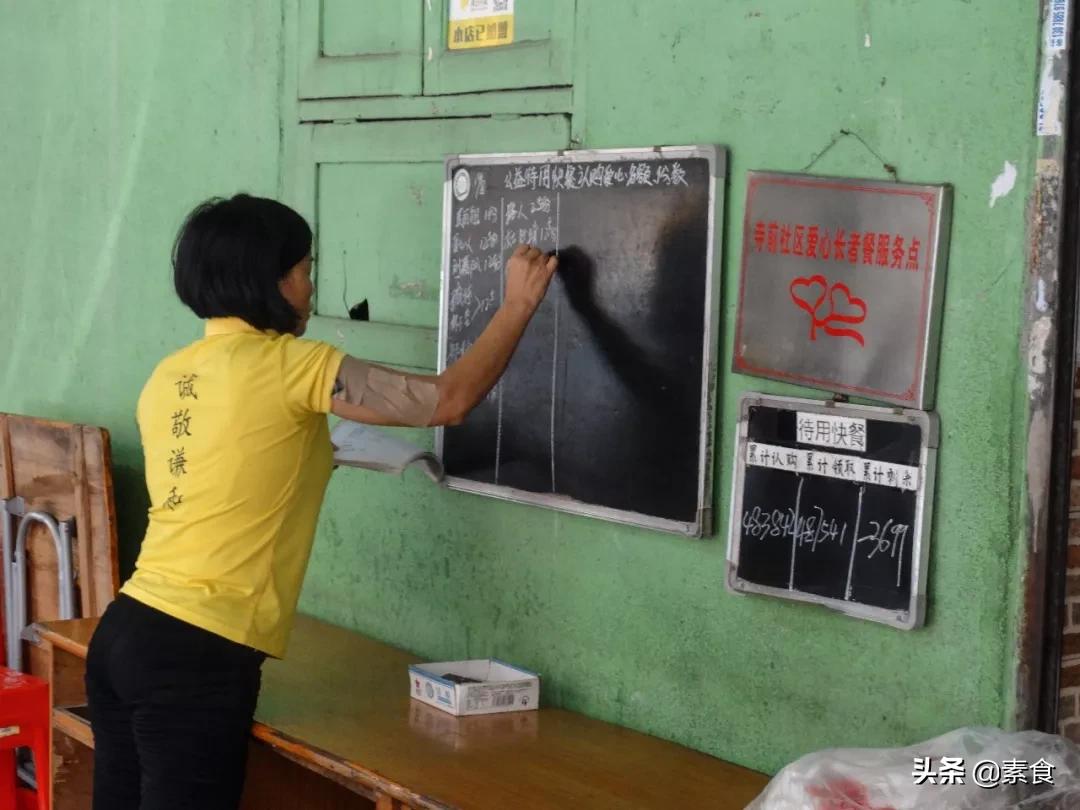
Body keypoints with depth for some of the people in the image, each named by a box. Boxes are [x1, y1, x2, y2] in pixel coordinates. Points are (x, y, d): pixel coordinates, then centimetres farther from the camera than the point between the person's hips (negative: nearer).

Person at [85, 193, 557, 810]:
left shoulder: (168, 377, 11)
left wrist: (304, 457, 26)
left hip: (129, 630, 8)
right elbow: (448, 401, -8)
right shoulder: (287, 364, -11)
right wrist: (520, 303, 4)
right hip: (198, 655, -8)